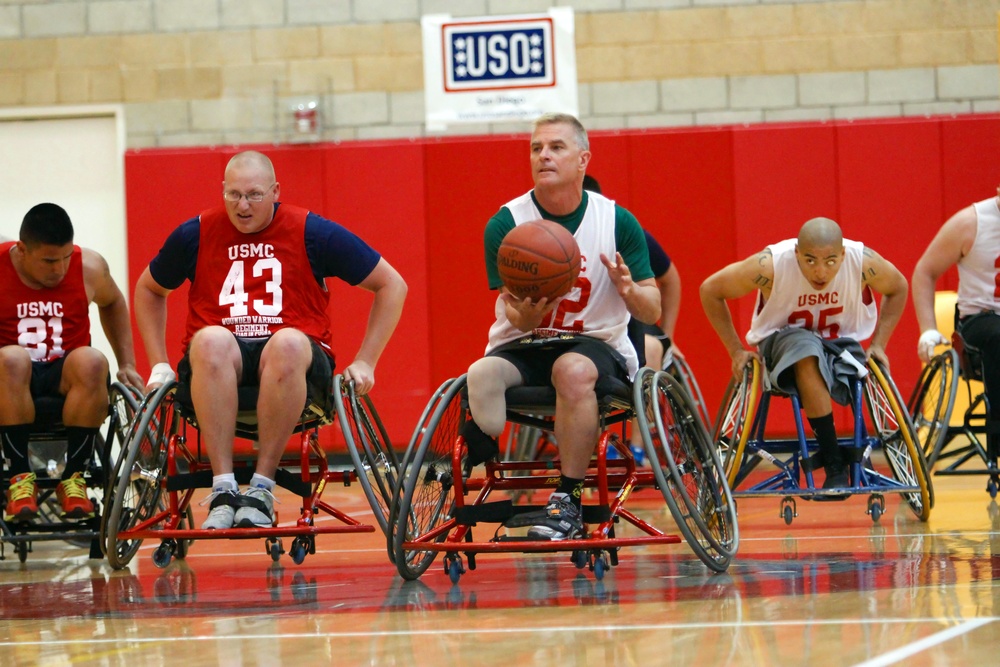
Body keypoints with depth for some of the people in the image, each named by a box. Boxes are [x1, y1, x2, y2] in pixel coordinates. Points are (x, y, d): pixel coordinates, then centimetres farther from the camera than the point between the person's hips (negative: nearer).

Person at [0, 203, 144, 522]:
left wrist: (127, 365, 17)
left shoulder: (90, 267, -1)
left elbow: (113, 304, 21)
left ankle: (73, 477, -22)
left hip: (65, 376, 2)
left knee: (91, 362, -33)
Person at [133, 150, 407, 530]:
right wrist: (159, 365, 15)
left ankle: (262, 488, -32)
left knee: (288, 343, -38)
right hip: (216, 370, 1)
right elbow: (149, 290, 26)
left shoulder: (311, 232, 2)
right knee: (211, 339, -35)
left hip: (296, 368, -1)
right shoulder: (197, 235, 7)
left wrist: (364, 363, 3)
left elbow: (392, 286, 9)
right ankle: (223, 489, -37)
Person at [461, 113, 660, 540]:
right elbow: (518, 319, -6)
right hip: (521, 346, 1)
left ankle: (568, 500, -26)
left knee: (574, 370, -36)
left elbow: (652, 313, -2)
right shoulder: (506, 223, -4)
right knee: (481, 375, -32)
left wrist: (629, 289, -25)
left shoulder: (617, 222, -3)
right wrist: (527, 311, -31)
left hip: (598, 345, -1)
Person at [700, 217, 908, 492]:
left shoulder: (863, 261, -21)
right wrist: (736, 351, -10)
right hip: (783, 343, -1)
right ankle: (834, 466, -35)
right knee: (807, 350, -38)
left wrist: (878, 345, -6)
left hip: (841, 344, 2)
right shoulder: (770, 265, -26)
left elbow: (898, 288, 2)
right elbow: (710, 290, -11)